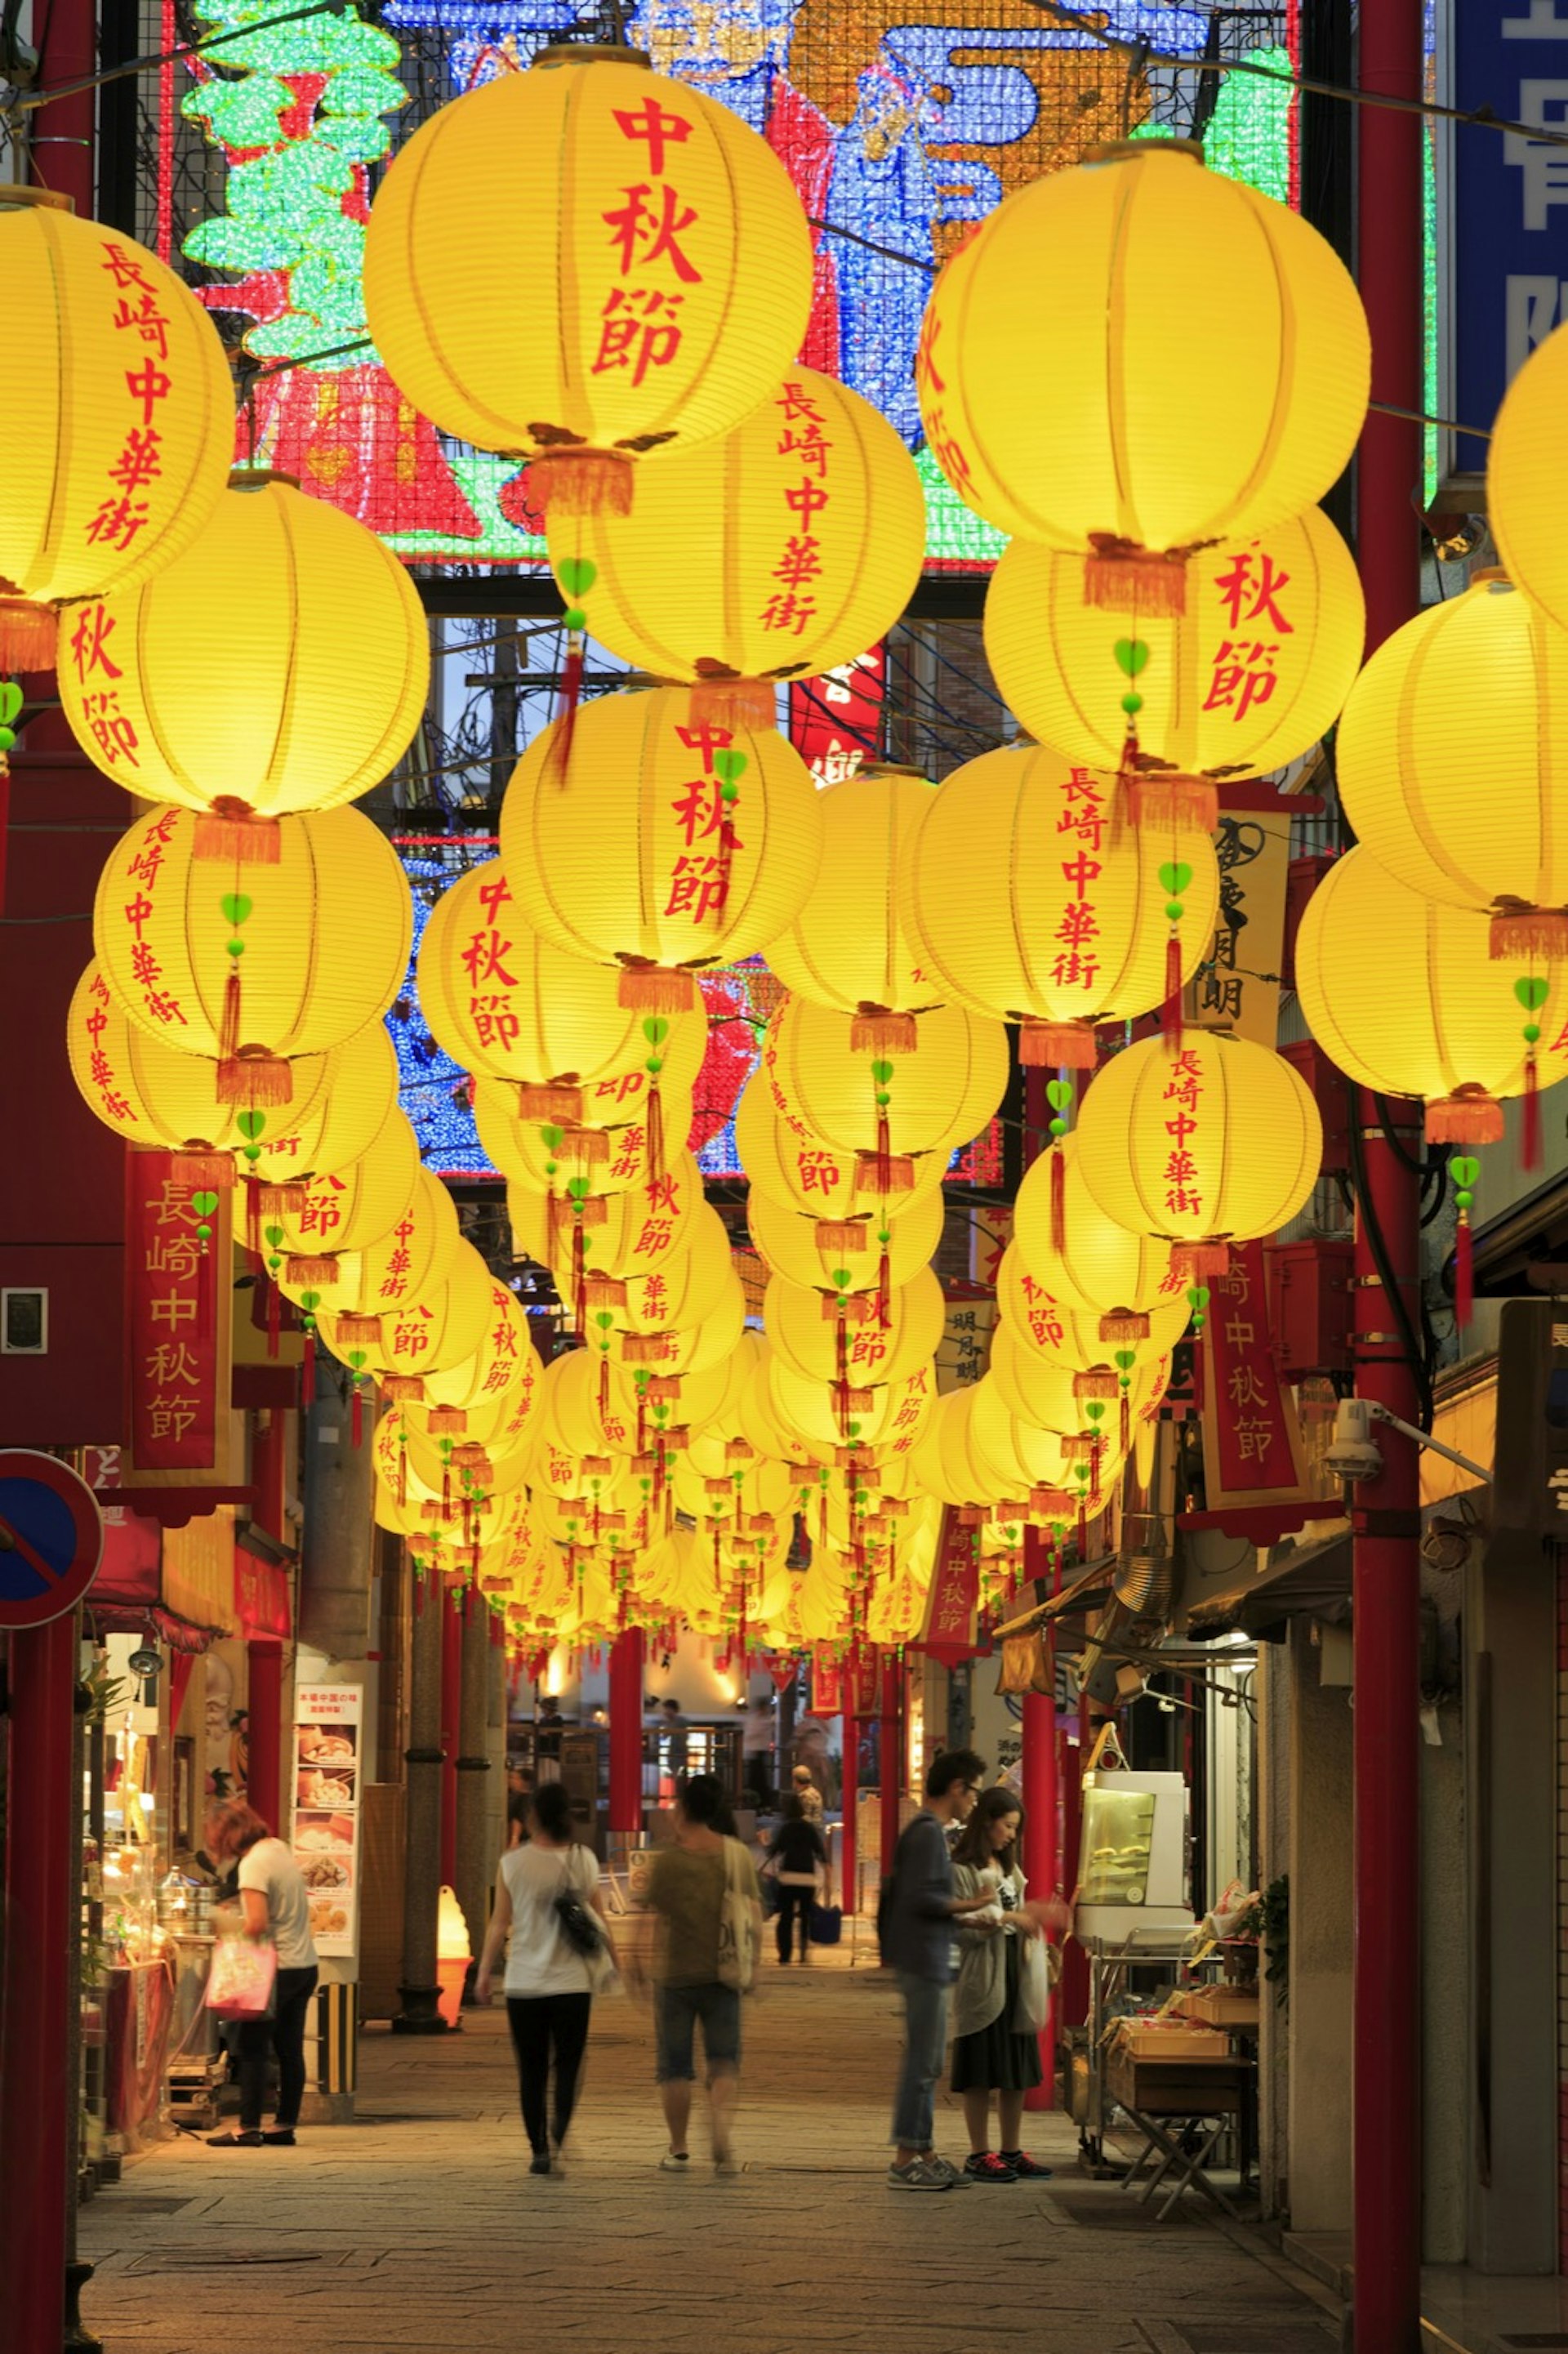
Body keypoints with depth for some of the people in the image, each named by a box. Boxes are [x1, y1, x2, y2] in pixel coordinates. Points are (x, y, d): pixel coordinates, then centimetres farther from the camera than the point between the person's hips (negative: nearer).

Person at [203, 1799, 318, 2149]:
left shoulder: (253, 1865, -17)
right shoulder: (278, 1848, 10)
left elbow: (258, 1923, -24)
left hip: (277, 1966, -9)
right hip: (305, 1963, 9)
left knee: (253, 2047, -3)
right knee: (289, 2050, 11)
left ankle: (249, 2128, -3)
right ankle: (285, 2125, 14)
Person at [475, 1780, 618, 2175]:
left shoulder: (514, 1862, -4)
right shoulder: (584, 1861, -3)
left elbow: (500, 1923, -1)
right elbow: (599, 1921, 1)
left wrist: (484, 1972, 9)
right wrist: (615, 1964, 13)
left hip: (524, 1982, 0)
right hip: (571, 1980, 0)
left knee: (531, 2071, 10)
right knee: (568, 2068, 4)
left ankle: (539, 2150, 11)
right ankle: (557, 2139, -17)